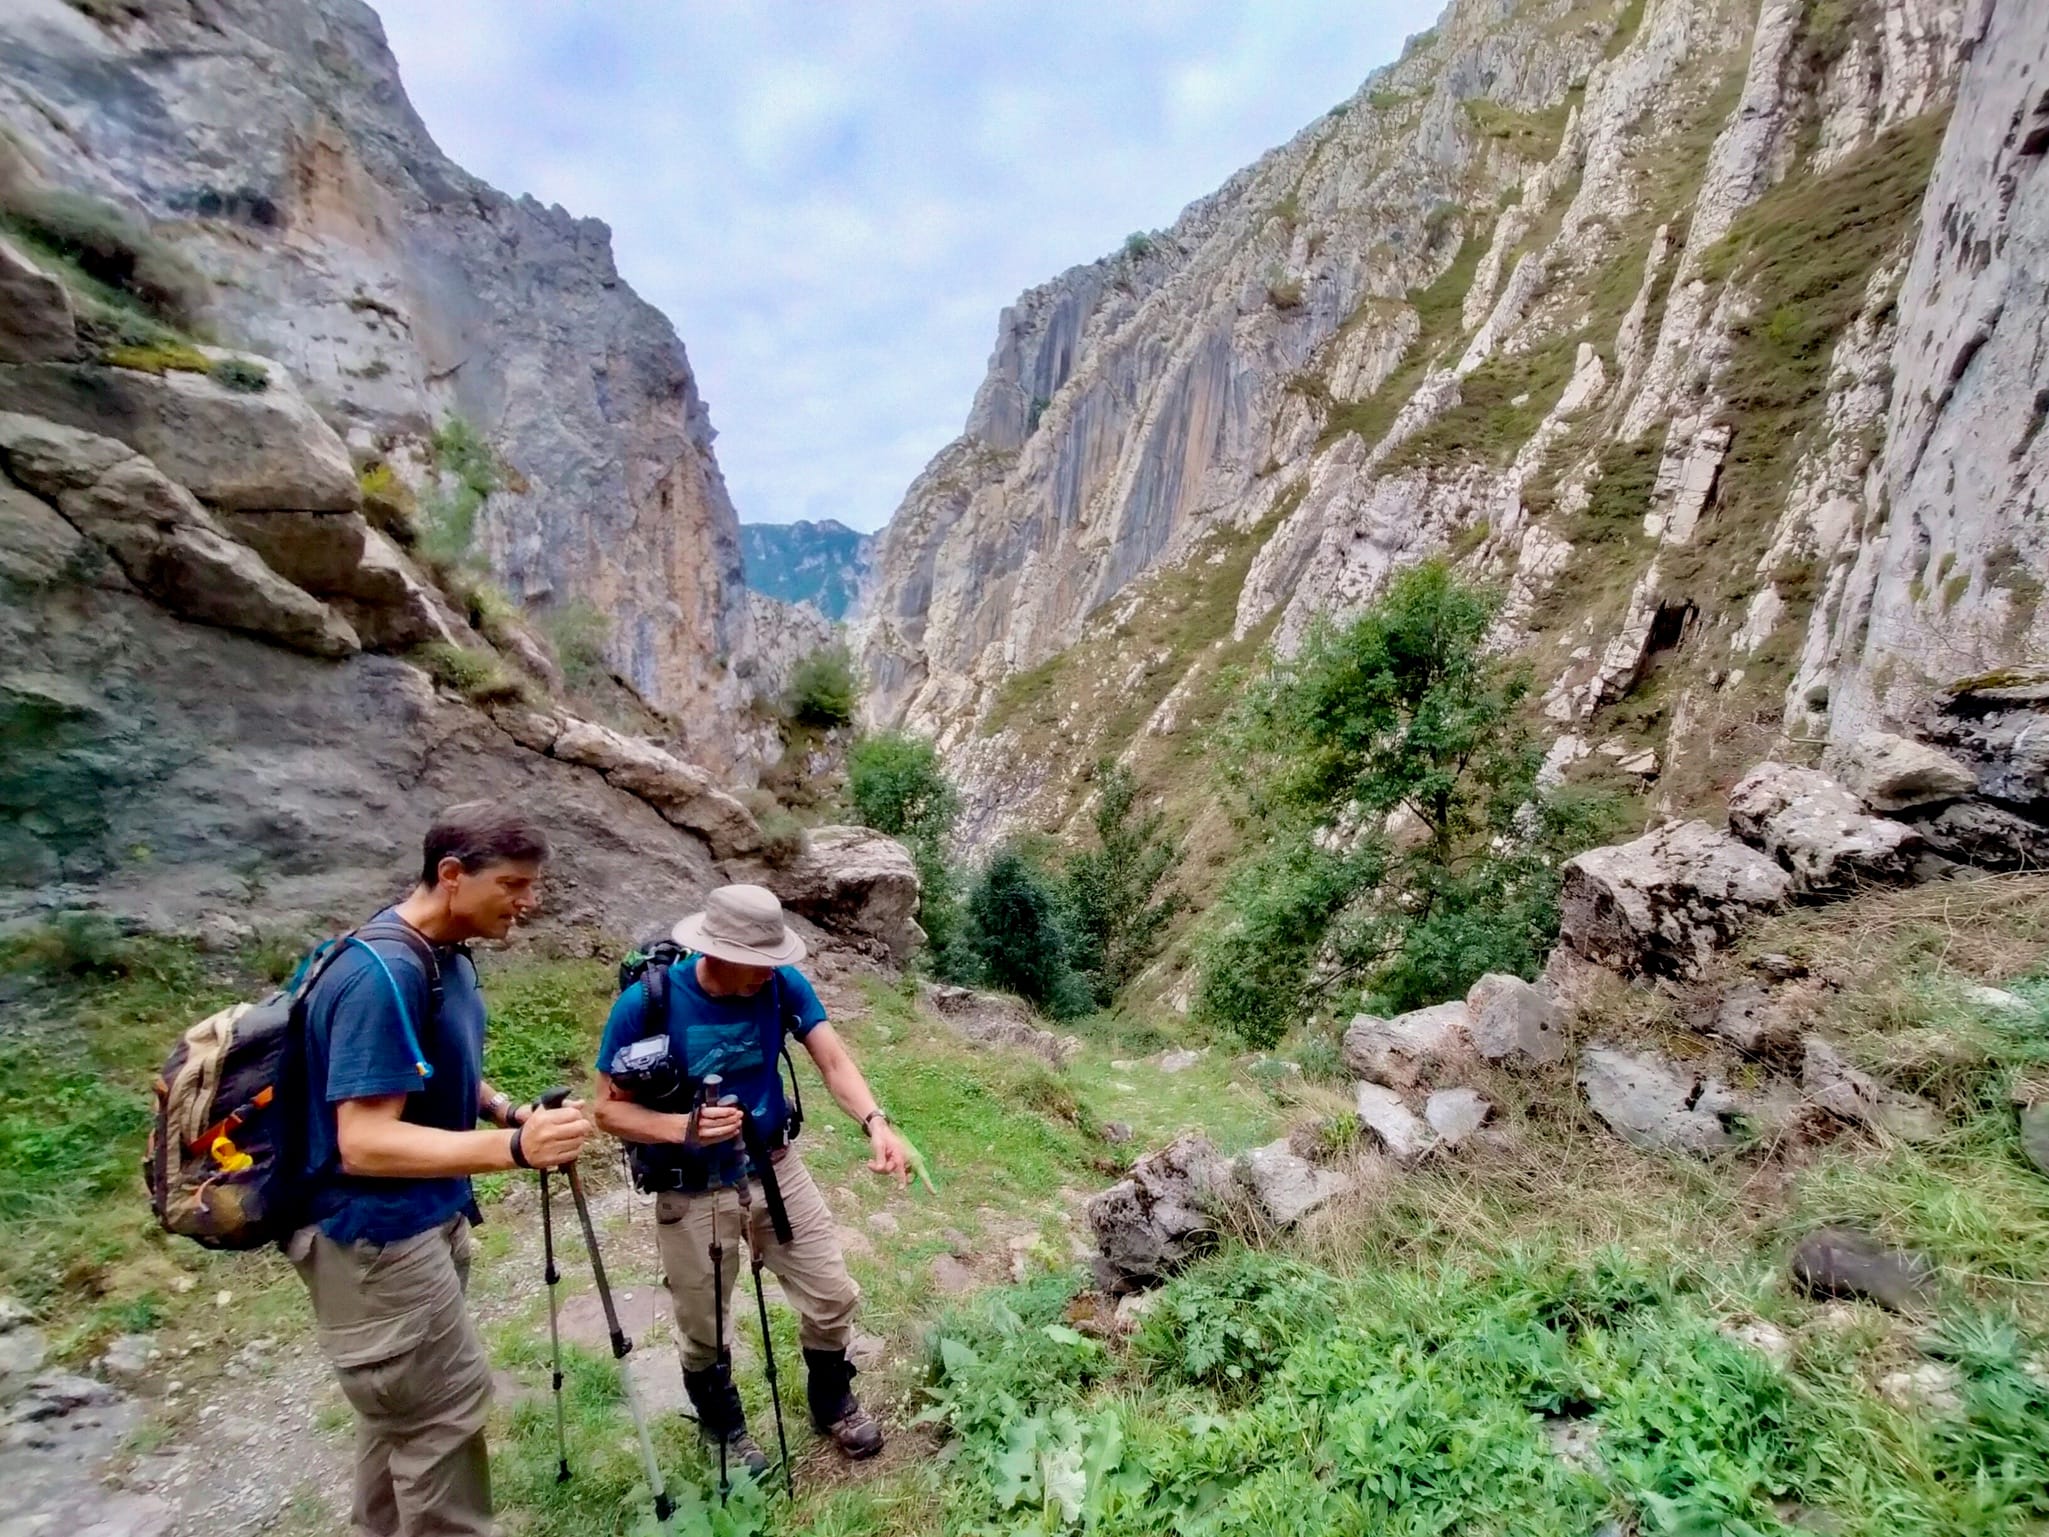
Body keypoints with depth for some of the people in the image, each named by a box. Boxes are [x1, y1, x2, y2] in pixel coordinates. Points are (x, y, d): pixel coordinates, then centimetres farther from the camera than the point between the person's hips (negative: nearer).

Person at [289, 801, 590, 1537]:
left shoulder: (446, 955, 2)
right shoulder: (385, 974, -28)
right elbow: (365, 1142, -30)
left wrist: (505, 1110, 0)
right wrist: (512, 1147, -39)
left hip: (422, 1218, 9)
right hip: (376, 1233, -9)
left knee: (405, 1397, 23)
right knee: (447, 1401, 3)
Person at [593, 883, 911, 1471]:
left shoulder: (782, 984, -17)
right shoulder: (645, 1003, -25)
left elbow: (833, 1060, -21)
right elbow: (608, 1108, -15)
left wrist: (875, 1122, -39)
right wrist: (681, 1127, -33)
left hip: (776, 1169, 3)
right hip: (692, 1193, -2)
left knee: (833, 1297, 11)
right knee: (705, 1332, 18)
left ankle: (833, 1406, 42)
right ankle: (726, 1431, 50)